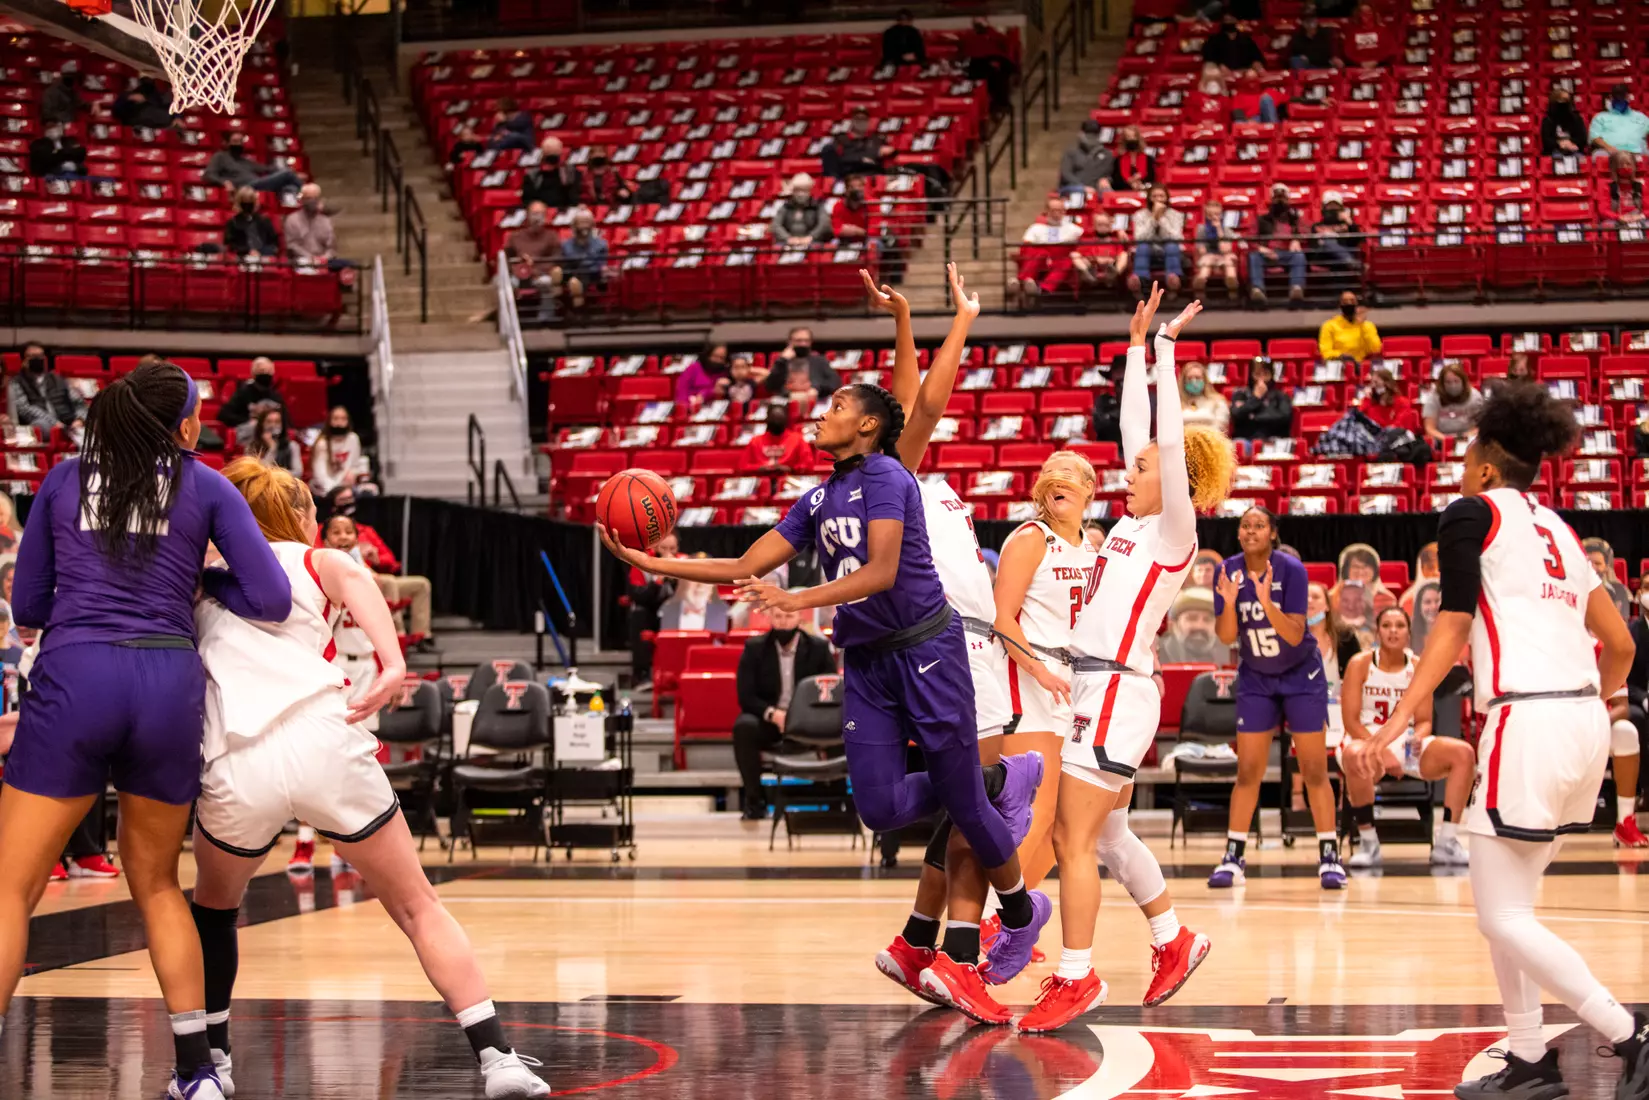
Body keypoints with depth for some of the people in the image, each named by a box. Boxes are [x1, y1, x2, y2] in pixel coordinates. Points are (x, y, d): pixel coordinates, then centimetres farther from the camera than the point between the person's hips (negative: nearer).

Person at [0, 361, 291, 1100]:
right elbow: (272, 599, 4)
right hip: (169, 681, 1)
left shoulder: (65, 479, 14)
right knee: (155, 882, 19)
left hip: (74, 678, -1)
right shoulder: (205, 488, 10)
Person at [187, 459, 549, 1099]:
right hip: (323, 741, -2)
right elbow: (352, 576, -5)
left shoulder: (206, 578, 29)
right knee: (416, 907, 10)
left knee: (215, 906, 31)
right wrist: (393, 662, -18)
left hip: (237, 768, 2)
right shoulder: (314, 561, 20)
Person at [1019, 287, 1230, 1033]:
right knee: (1104, 834, 17)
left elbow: (1172, 442, -16)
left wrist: (1167, 351, -13)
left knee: (1076, 838, -9)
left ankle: (1076, 977, -4)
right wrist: (1137, 346, 18)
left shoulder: (1175, 531, -7)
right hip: (1091, 687, 9)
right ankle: (1174, 943, 29)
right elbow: (1138, 429, 17)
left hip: (1118, 690, -9)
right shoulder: (1136, 522, 13)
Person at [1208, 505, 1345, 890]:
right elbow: (1227, 636, -13)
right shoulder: (1228, 572, -10)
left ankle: (1330, 857, 0)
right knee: (1248, 771, 0)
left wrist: (1267, 602, -40)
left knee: (1314, 770, -4)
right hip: (1255, 679, 3)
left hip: (1301, 675, -3)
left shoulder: (1290, 569, -19)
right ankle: (1233, 858, 3)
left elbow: (1295, 634, -24)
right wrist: (1229, 602, -32)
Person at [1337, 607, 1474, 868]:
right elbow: (1350, 721, -11)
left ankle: (1446, 843, -15)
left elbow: (1424, 721, 5)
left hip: (1406, 745, 5)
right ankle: (1368, 844, -25)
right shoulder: (1361, 664, -6)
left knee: (1463, 753, -18)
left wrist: (1418, 738, -20)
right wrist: (1381, 750, -23)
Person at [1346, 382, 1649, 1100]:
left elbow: (1452, 629, -8)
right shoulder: (1554, 528, 21)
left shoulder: (1473, 513, 1)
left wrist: (1398, 721, -12)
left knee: (1502, 916, -4)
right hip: (1585, 724, 8)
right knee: (1507, 903, 17)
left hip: (1527, 719, -8)